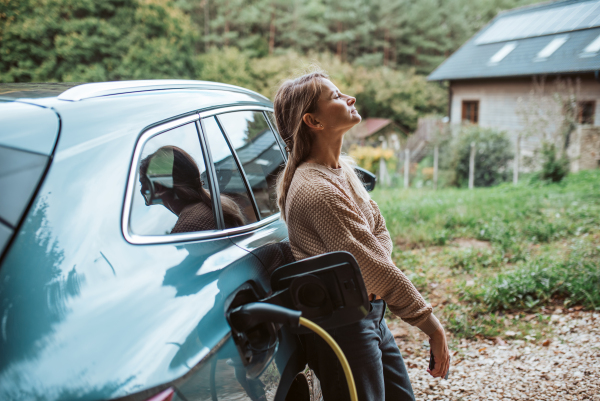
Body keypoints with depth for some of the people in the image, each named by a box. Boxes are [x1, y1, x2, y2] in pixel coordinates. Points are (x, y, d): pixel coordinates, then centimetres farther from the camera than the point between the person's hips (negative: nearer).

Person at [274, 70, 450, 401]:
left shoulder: (342, 167, 7)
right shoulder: (318, 189, -25)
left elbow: (379, 230, 12)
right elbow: (373, 265, -24)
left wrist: (374, 274, -7)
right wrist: (432, 326, -19)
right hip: (339, 326, -9)